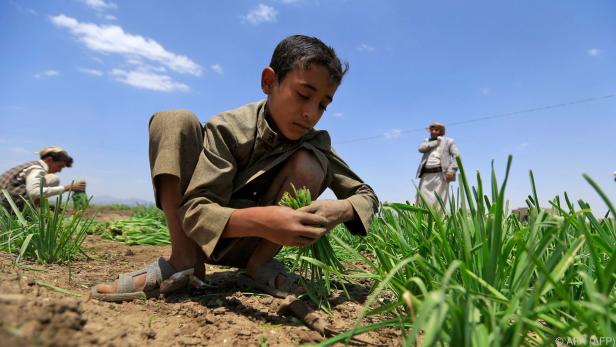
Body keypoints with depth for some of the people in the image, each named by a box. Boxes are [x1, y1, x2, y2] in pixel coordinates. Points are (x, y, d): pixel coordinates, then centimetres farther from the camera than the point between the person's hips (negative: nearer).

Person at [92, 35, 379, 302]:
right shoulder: (228, 129, -19)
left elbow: (367, 195, -7)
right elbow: (195, 211, -26)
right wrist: (259, 219, -47)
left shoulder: (317, 142, -10)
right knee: (176, 121, -20)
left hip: (252, 244, 1)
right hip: (205, 233, 0)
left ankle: (259, 264, -11)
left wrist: (341, 209, -33)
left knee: (309, 161, -23)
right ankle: (185, 261, -20)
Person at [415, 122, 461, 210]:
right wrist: (436, 142, 2)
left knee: (438, 202, -7)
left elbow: (457, 155, 2)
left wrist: (451, 170, -12)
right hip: (426, 174, 3)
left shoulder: (448, 141, 13)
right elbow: (421, 148, 1)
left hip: (440, 174, -3)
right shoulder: (427, 141, 23)